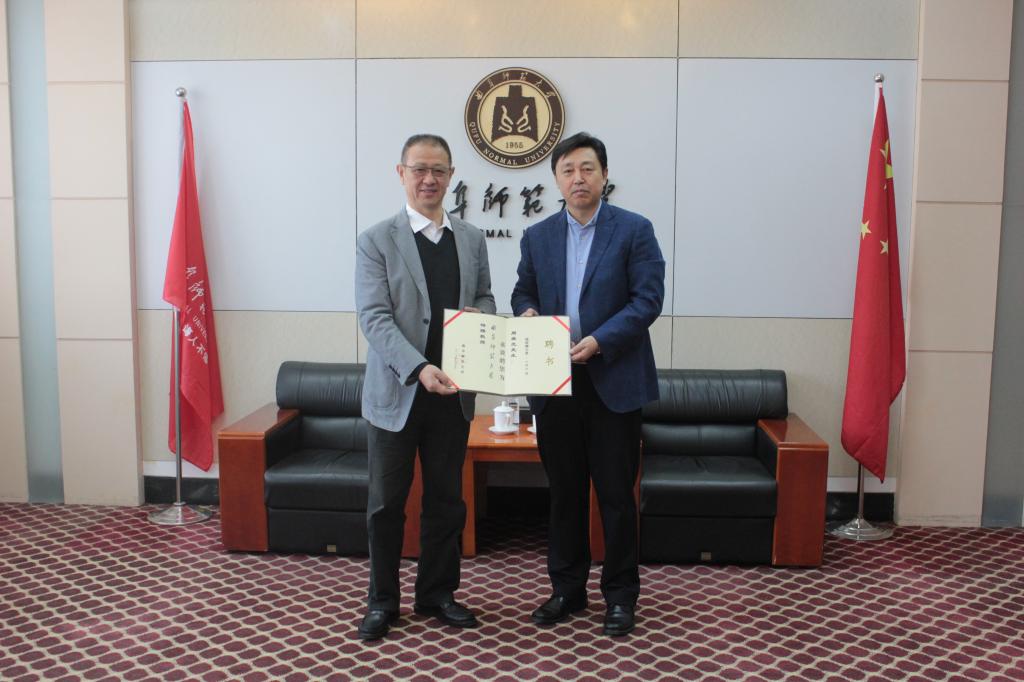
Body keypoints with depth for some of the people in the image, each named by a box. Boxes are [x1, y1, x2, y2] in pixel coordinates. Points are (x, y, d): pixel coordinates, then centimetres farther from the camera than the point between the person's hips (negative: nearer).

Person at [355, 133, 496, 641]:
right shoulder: (376, 241, -4)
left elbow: (484, 299, 18)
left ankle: (437, 593, 29)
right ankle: (382, 601, 24)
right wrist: (419, 368, -26)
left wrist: (479, 314, -7)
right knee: (386, 502, 8)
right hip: (396, 391, -3)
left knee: (446, 499, 12)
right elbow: (374, 317, -13)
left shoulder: (472, 239, 9)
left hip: (453, 392, 4)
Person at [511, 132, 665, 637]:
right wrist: (526, 312, -8)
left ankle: (620, 594, 21)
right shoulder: (537, 237, 10)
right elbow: (523, 292, 16)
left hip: (614, 381, -3)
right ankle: (567, 589, 28)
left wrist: (598, 341, -19)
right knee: (564, 492, 13)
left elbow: (648, 298, -9)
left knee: (616, 493, 5)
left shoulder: (634, 230, -2)